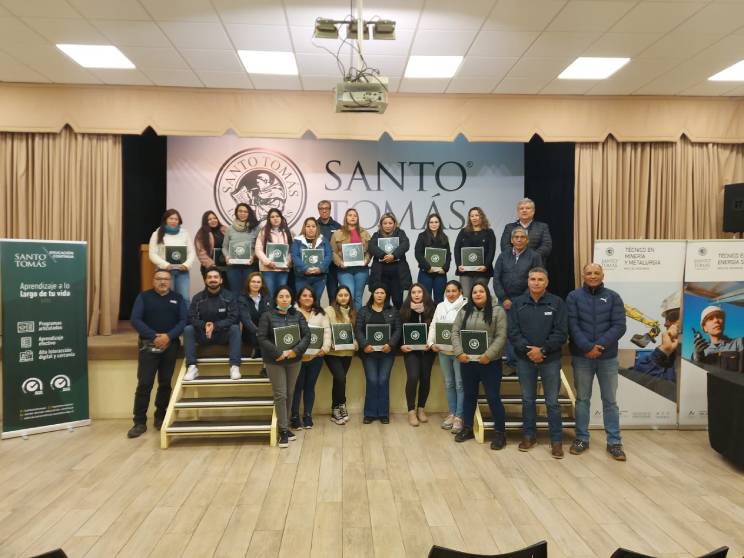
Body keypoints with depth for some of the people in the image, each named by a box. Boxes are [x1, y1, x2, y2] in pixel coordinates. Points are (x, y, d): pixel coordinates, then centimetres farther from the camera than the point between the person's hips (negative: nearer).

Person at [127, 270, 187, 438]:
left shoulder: (178, 298, 10)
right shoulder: (143, 297, 5)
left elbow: (184, 320, 0)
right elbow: (135, 320, -5)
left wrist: (169, 336, -16)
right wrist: (154, 336, -17)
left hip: (170, 346, 2)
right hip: (148, 346, -2)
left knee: (165, 383, 8)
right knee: (144, 384, -5)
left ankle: (160, 417, 20)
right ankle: (140, 422, 1)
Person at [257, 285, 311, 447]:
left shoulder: (298, 315, 4)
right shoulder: (267, 316, -4)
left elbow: (307, 335, -1)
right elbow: (262, 338, -11)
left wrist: (296, 350, -16)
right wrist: (279, 353, -18)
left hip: (294, 360, 3)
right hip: (274, 361, -3)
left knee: (290, 394, 11)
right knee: (280, 395, -2)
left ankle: (285, 426, 25)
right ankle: (283, 431, 6)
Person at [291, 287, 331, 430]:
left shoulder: (320, 313, 10)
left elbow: (327, 331, 5)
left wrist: (325, 348, -7)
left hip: (316, 356, 3)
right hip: (297, 356, -3)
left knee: (310, 386, 11)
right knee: (297, 387, 2)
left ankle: (308, 416, 20)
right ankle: (295, 417, 12)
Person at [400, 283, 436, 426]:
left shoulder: (431, 308, 4)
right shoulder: (405, 309, 4)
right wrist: (402, 345, -11)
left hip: (427, 349, 1)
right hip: (411, 349, -1)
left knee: (425, 378, 5)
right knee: (413, 377, -13)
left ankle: (421, 408, 23)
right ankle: (411, 411, 0)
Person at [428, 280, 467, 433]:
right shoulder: (440, 306, 11)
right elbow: (433, 325, 12)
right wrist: (432, 343, -1)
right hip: (443, 351, 6)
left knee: (460, 384, 0)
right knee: (448, 384, 14)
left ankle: (459, 416, 8)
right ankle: (452, 413, 26)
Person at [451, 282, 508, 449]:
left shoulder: (497, 311, -4)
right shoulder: (464, 311, 8)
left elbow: (501, 336, -10)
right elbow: (455, 332, 4)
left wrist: (488, 355, -19)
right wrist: (459, 352, -9)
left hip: (490, 362, -4)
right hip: (467, 361, 4)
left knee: (493, 397, 1)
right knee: (469, 395, 15)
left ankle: (500, 433, 13)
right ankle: (467, 428, 28)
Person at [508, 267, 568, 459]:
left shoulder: (557, 303, -2)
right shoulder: (517, 303, 2)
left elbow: (561, 333, -6)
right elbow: (513, 332, -3)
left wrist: (542, 350, -14)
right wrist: (528, 350, -15)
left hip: (550, 359, -1)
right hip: (525, 359, 2)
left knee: (552, 401, 5)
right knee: (527, 399, 12)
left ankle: (556, 440, 16)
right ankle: (529, 435, 25)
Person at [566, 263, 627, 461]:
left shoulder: (613, 297, 3)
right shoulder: (573, 297, 0)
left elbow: (619, 326, -5)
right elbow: (572, 326, -8)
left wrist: (600, 345, -17)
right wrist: (587, 347, -19)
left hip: (608, 357, 1)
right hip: (581, 357, -1)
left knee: (610, 400, 8)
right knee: (582, 399, 9)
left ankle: (614, 442, 18)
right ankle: (582, 439, 20)